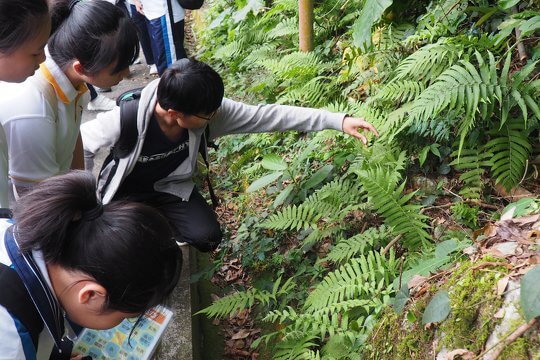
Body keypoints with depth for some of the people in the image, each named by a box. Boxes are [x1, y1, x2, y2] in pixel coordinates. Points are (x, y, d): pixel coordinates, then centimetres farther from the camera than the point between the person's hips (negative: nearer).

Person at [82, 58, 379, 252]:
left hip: (170, 186, 3)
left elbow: (268, 116, -24)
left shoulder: (205, 112, -26)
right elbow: (81, 145, -19)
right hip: (125, 190, -3)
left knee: (207, 237, -18)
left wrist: (338, 121, -27)